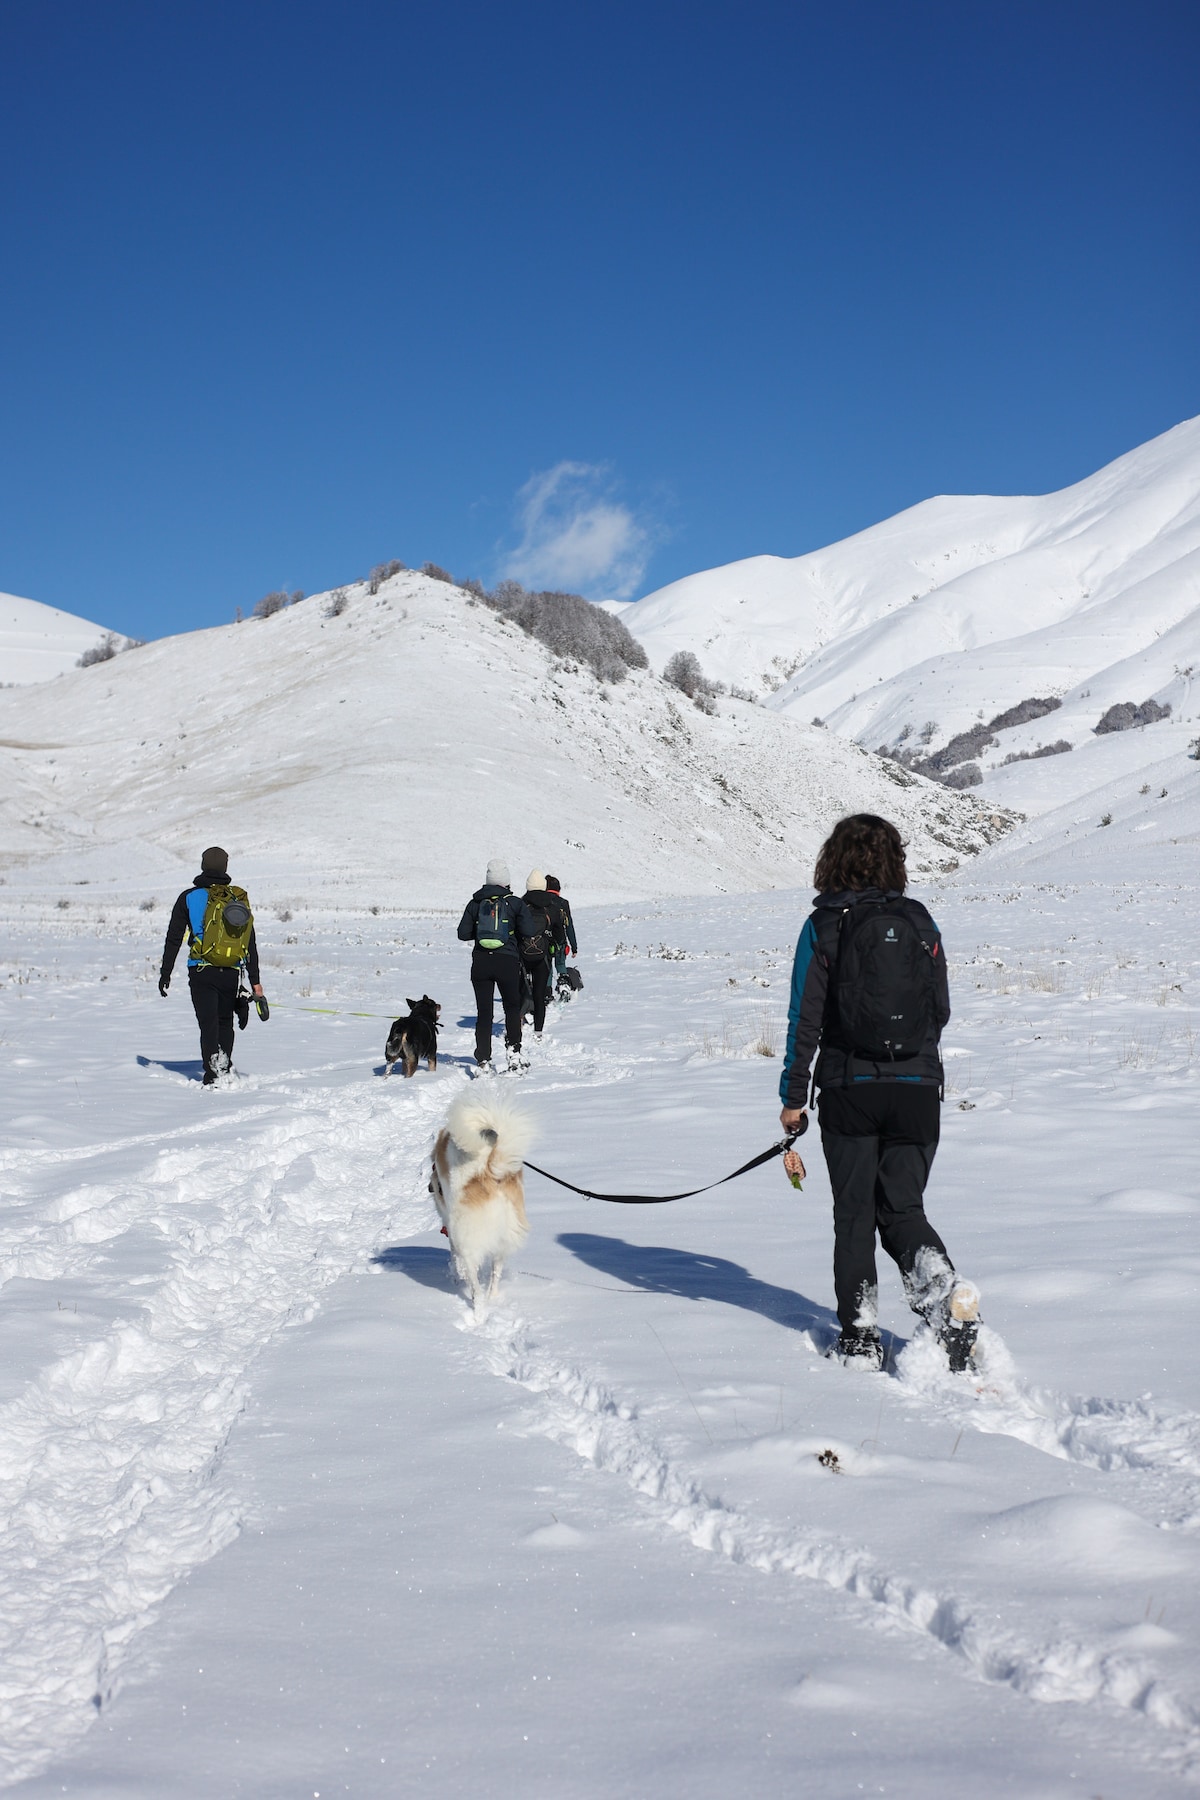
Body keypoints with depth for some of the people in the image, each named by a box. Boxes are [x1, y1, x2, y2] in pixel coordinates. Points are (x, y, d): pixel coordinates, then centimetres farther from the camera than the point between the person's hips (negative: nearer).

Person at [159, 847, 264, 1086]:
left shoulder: (190, 897, 0)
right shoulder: (239, 900, 7)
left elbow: (174, 938, 1)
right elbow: (251, 945, 8)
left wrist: (165, 974, 9)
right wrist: (255, 983, 11)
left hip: (202, 972, -2)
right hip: (232, 974, 2)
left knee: (208, 1024, -5)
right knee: (225, 1022, 18)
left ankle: (213, 1075, -19)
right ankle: (225, 1070, 17)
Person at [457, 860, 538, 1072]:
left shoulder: (475, 903, 4)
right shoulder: (514, 903, -1)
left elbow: (463, 933, 4)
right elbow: (529, 931, -6)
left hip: (480, 962, 1)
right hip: (507, 961, -1)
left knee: (484, 1012, 6)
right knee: (512, 1007, 16)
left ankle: (484, 1060, 2)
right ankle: (514, 1051, 5)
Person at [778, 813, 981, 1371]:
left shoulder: (824, 925, -5)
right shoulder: (919, 922, 3)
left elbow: (805, 1017, -6)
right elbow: (941, 1011, 9)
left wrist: (793, 1097, 1)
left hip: (848, 1089, -2)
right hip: (918, 1088, 2)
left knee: (854, 1214, 10)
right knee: (903, 1209, 11)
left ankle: (860, 1336, 12)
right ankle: (946, 1291, -15)